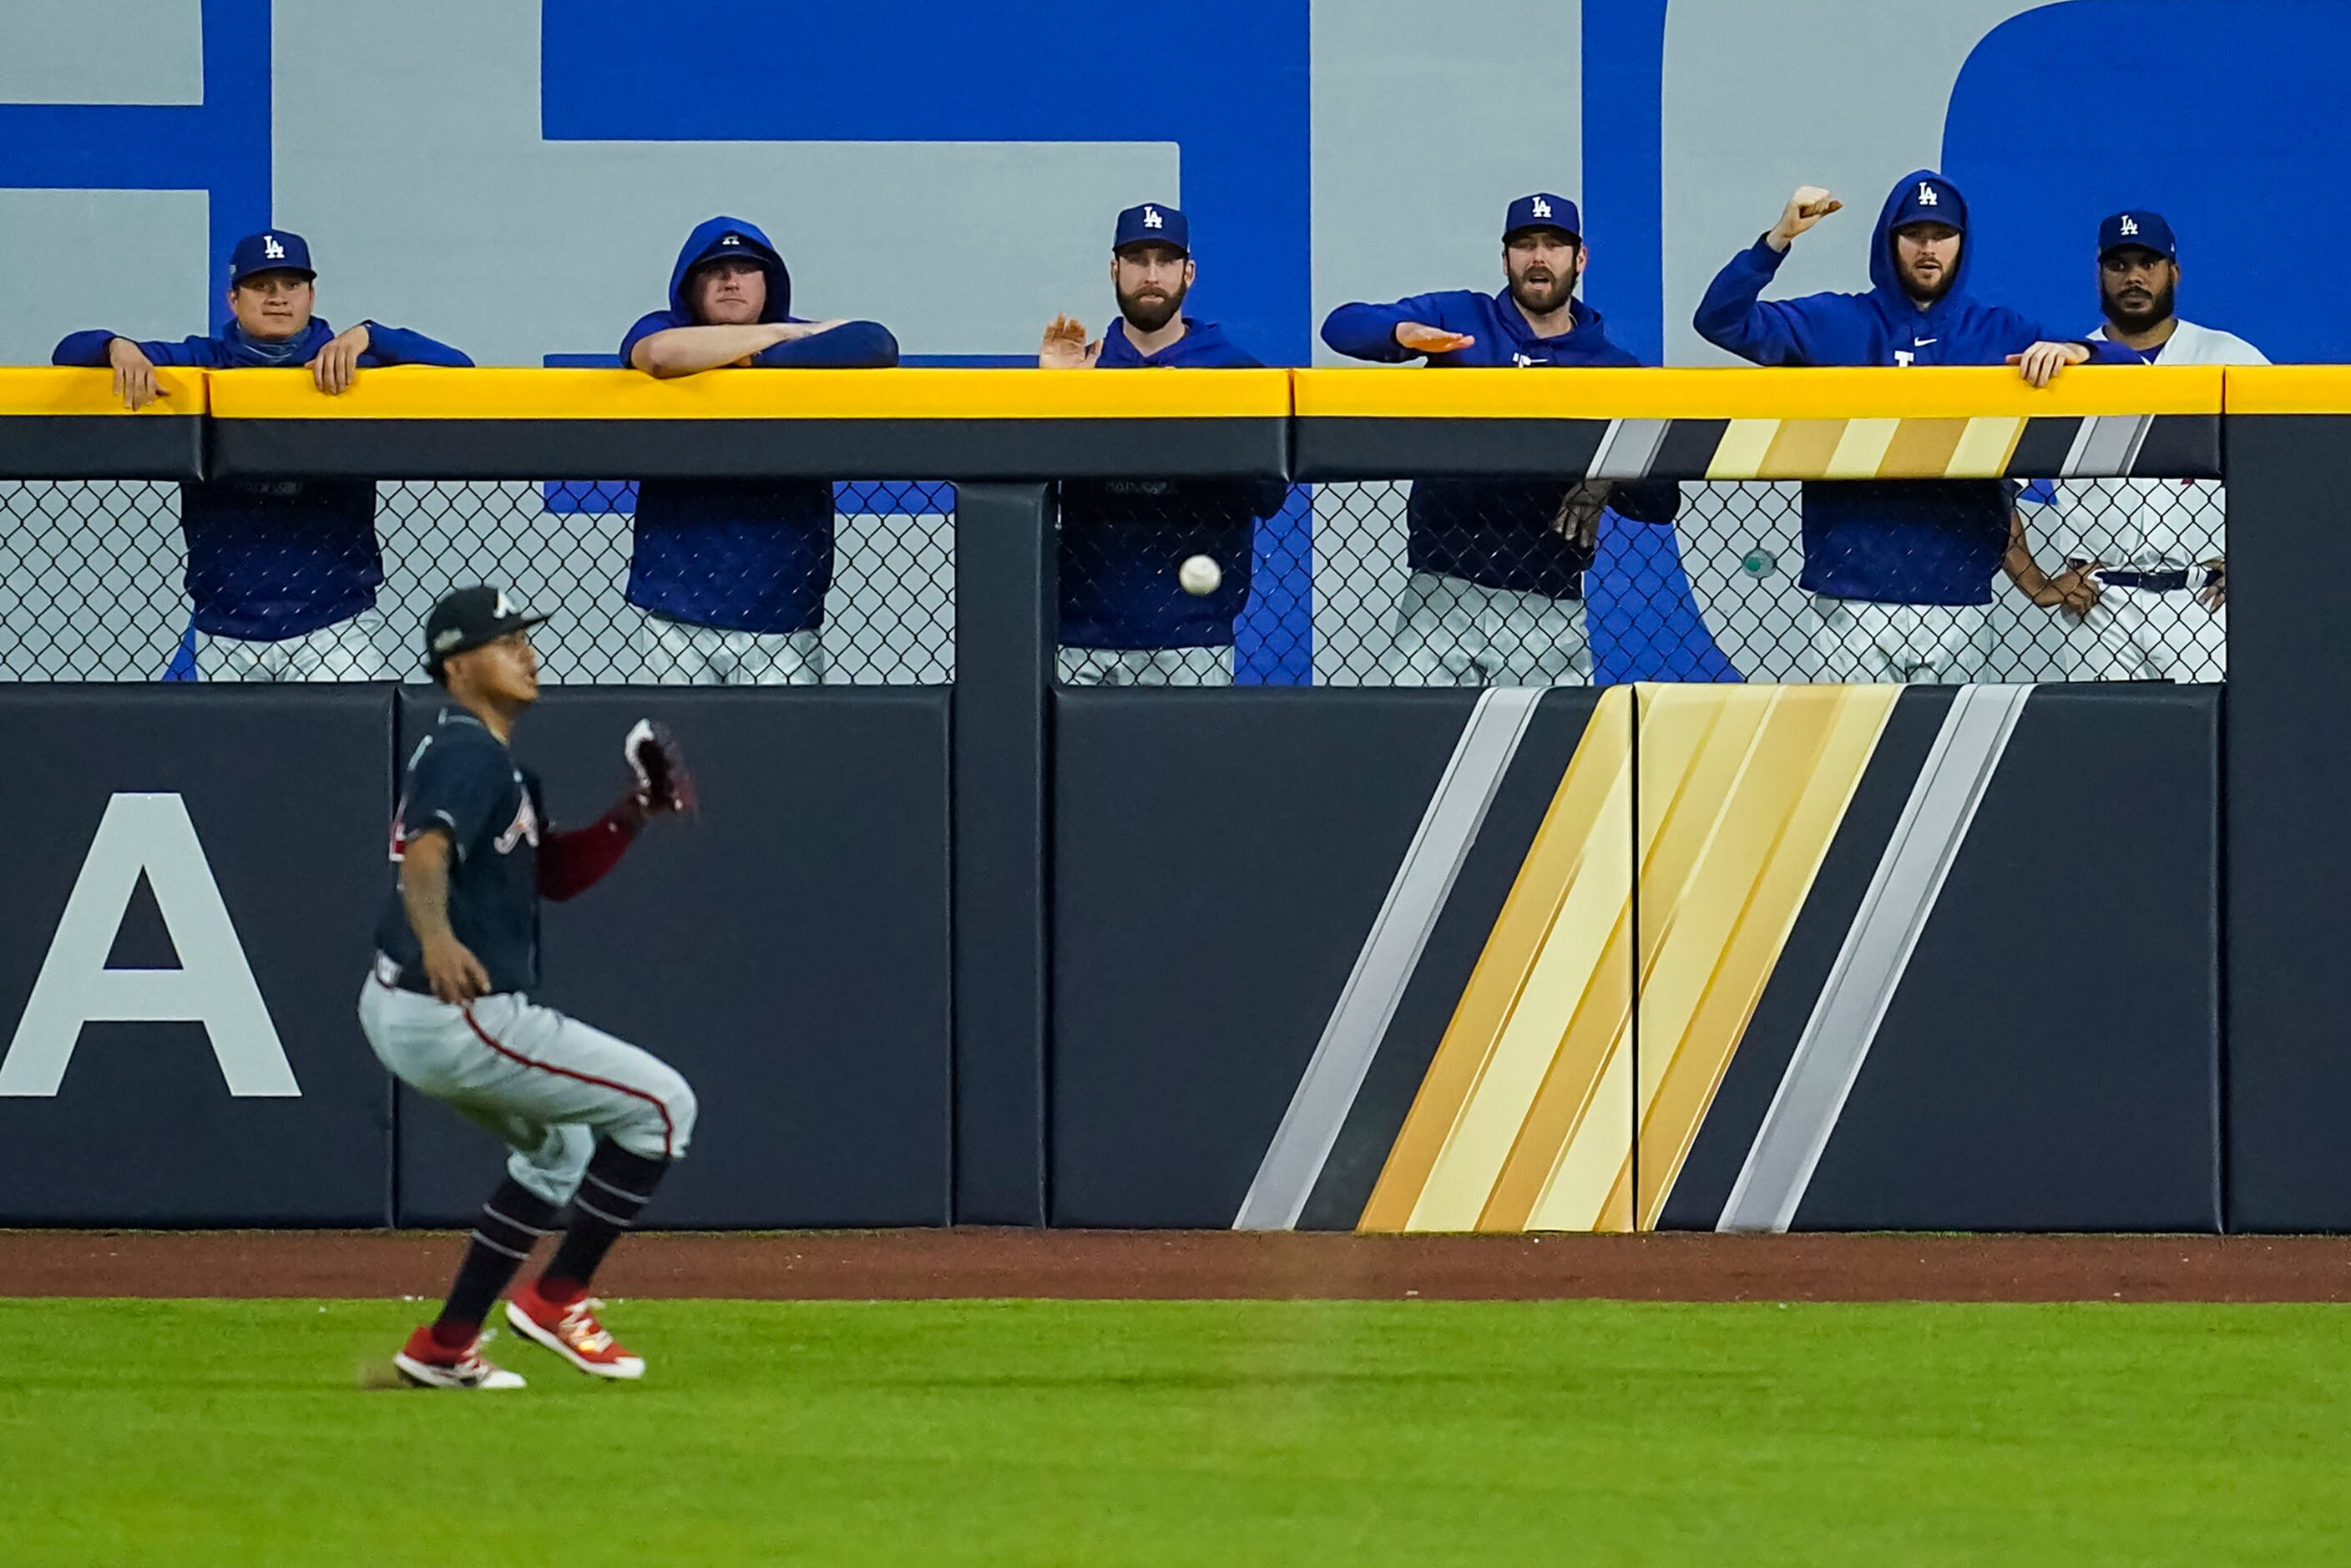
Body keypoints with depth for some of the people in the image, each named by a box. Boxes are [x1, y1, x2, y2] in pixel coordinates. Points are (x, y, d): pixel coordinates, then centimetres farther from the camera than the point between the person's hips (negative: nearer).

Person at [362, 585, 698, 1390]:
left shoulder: (489, 757, 16)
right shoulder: (468, 755, -16)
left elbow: (553, 871, 21)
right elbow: (426, 851, -34)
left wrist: (633, 813, 6)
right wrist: (437, 938, -54)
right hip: (458, 1016, -11)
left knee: (558, 1145, 30)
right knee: (661, 1105, -5)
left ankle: (446, 1348, 24)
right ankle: (556, 1299, -1)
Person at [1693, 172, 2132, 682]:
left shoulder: (2001, 334, 11)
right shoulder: (1833, 324, 8)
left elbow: (2124, 365, 6)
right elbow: (1722, 319, -2)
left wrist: (2069, 351, -17)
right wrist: (1779, 238, -15)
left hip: (1961, 600, 1)